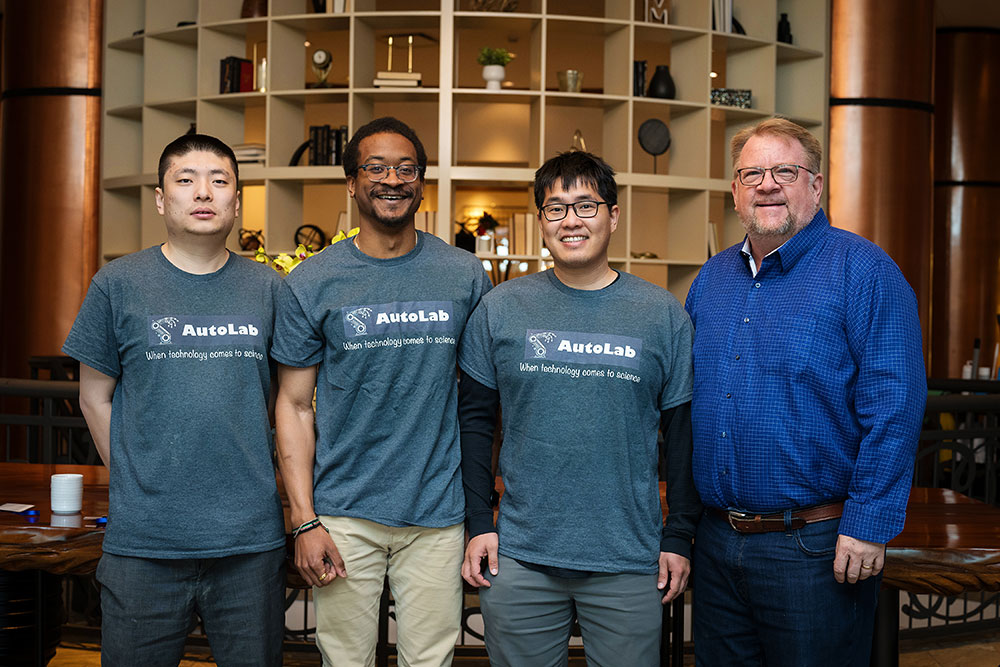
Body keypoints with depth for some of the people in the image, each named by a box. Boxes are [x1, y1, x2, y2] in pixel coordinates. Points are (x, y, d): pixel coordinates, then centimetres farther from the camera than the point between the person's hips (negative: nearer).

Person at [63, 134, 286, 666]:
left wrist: (259, 487, 6)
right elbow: (95, 398, 6)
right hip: (143, 542, -1)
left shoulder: (267, 289, 5)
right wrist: (138, 484, 1)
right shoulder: (118, 285, 1)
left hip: (251, 541, 2)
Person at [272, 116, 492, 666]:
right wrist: (303, 521, -7)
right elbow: (295, 404, 0)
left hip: (438, 515, 1)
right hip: (343, 513, -1)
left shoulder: (465, 276, 3)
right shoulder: (310, 284, -1)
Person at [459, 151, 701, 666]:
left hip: (630, 564, 0)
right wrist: (479, 524, -1)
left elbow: (683, 431, 3)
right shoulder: (500, 309, 2)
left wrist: (679, 536, 0)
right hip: (518, 559, 1)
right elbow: (474, 421, 5)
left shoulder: (663, 314, 1)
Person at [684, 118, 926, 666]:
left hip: (816, 547, -6)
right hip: (716, 543, 6)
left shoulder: (862, 271, -9)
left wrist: (869, 524, -19)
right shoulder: (711, 280, 10)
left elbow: (893, 407, -15)